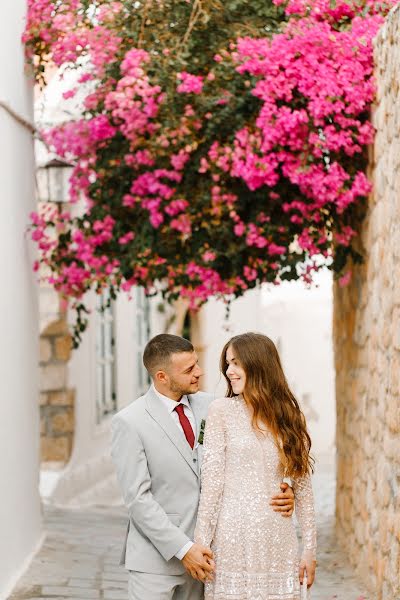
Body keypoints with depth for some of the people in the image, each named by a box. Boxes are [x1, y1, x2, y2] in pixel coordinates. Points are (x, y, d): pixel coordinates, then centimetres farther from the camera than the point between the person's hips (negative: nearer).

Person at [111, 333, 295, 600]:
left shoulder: (207, 405, 4)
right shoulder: (129, 423, -11)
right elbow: (138, 498, -13)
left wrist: (282, 490, -10)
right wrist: (183, 549, -18)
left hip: (200, 552, 5)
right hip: (156, 558, -4)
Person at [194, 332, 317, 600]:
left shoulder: (289, 416, 7)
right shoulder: (222, 411, 0)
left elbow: (303, 487, 8)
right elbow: (211, 480, -3)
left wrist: (310, 548, 5)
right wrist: (201, 541, -6)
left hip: (279, 540, 2)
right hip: (234, 537, -2)